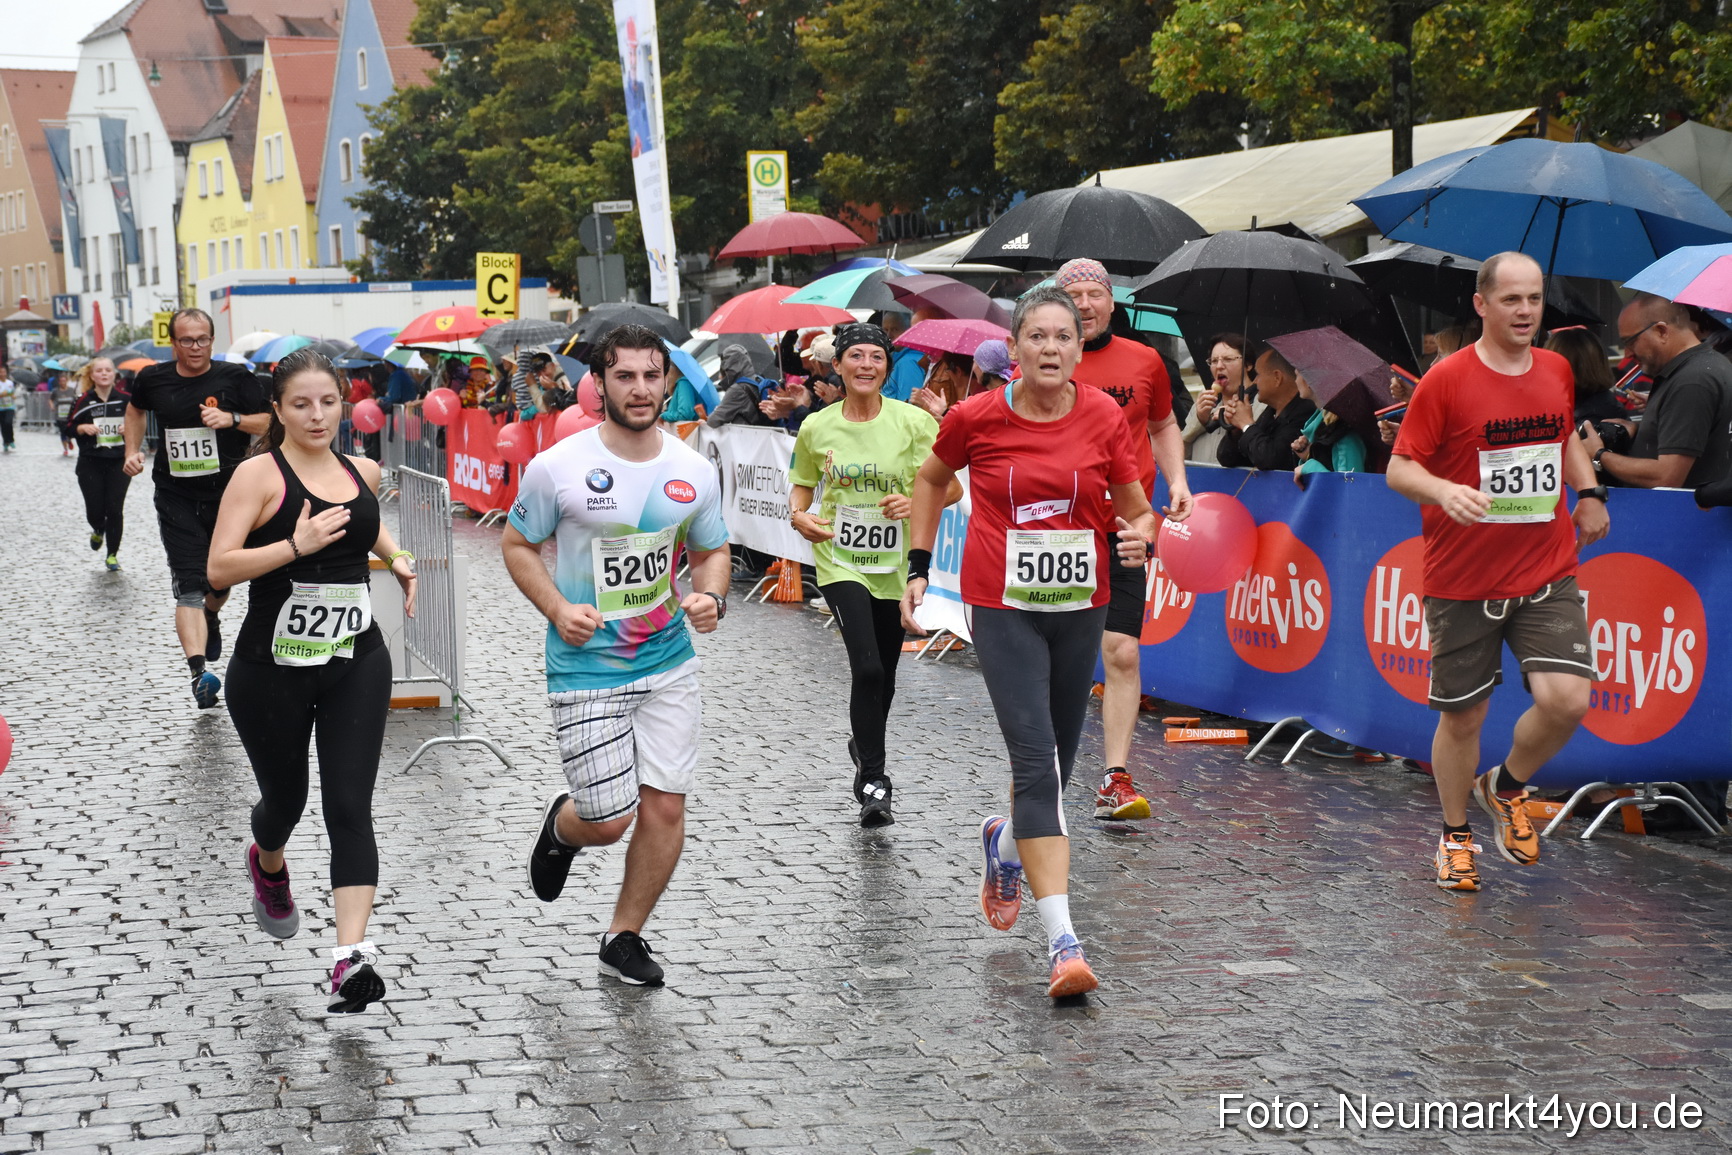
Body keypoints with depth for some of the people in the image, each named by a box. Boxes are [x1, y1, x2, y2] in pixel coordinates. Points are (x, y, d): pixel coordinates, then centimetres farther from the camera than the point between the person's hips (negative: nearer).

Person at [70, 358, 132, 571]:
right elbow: (69, 427, 5)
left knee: (115, 510, -3)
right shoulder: (83, 401, 1)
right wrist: (83, 428, -14)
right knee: (95, 510, 0)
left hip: (119, 463, 0)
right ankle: (98, 531, 36)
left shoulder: (124, 400, 3)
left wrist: (129, 427, -10)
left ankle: (112, 555, 9)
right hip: (90, 464, 0)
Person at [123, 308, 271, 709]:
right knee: (189, 585, -13)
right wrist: (133, 450, 13)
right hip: (176, 498, 0)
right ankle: (199, 672, -24)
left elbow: (269, 421, -2)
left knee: (221, 578, 16)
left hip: (228, 492, 0)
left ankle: (211, 619, 53)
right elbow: (135, 408, 24)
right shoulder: (154, 379, 2)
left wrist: (232, 419, -18)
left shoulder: (235, 378, -5)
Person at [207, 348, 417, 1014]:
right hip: (271, 669, -3)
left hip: (357, 663, 3)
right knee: (285, 799, 16)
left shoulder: (362, 472, 6)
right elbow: (219, 567, -18)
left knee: (349, 806, -9)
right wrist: (297, 545, -28)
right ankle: (268, 865, 52)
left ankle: (352, 955, -16)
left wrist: (397, 558, 10)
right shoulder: (259, 474, -10)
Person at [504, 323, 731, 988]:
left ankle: (624, 937, 20)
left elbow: (711, 551, 15)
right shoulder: (559, 467, -10)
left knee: (665, 806, 1)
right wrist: (557, 609, -14)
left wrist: (711, 597, -6)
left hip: (669, 664, 4)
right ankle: (561, 826, 34)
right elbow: (518, 546, 1)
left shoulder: (694, 471, 1)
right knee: (610, 819, -5)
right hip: (587, 668, -3)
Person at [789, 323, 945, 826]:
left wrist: (917, 502, -23)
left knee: (883, 676, 14)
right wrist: (799, 516, -7)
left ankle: (864, 742, 46)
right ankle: (873, 783, -10)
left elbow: (947, 487, -3)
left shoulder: (914, 422, -5)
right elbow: (801, 486, 14)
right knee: (867, 668, -18)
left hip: (897, 564, 1)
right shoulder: (817, 428, 0)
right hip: (840, 561, -1)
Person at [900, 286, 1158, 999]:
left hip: (1080, 606, 3)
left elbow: (1135, 507, 7)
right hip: (1003, 606, -3)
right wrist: (918, 567, 9)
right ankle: (1062, 942, -17)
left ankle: (1004, 844, 50)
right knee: (1037, 762, -14)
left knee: (1055, 762, 14)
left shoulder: (1103, 418, -2)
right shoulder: (977, 418, -6)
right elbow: (931, 479, 13)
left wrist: (1140, 535, -16)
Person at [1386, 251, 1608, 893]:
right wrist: (1444, 490, -27)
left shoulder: (1556, 370, 7)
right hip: (1463, 582, -3)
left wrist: (1589, 491, 12)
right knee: (1462, 717, 6)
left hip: (1547, 575, 3)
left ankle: (1504, 787, 17)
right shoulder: (1446, 379, -9)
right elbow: (1399, 467, -8)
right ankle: (1455, 835, 29)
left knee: (1567, 698, -13)